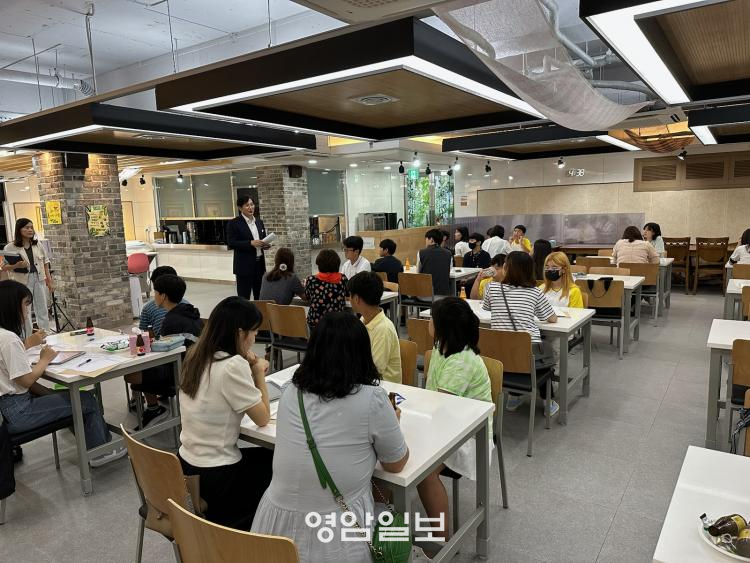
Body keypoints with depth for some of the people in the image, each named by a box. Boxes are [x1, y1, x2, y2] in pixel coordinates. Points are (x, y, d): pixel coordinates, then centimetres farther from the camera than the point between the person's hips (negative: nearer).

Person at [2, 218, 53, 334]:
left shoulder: (37, 245, 8)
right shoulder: (10, 247, -5)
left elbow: (45, 263, 11)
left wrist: (50, 281, 8)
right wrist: (17, 265, -24)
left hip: (39, 279, 4)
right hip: (22, 281, -4)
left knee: (43, 309, 9)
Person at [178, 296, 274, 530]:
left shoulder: (196, 356, 1)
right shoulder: (232, 366, -25)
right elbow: (263, 418, -15)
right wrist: (258, 373, -4)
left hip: (187, 464, 8)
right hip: (216, 478, -8)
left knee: (269, 456, 23)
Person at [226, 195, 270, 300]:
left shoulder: (259, 222, 14)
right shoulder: (234, 223, -5)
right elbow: (231, 243, -12)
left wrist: (265, 245, -2)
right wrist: (250, 243, -21)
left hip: (259, 264, 5)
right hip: (244, 266, -5)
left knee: (260, 297, 7)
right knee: (244, 298, -3)